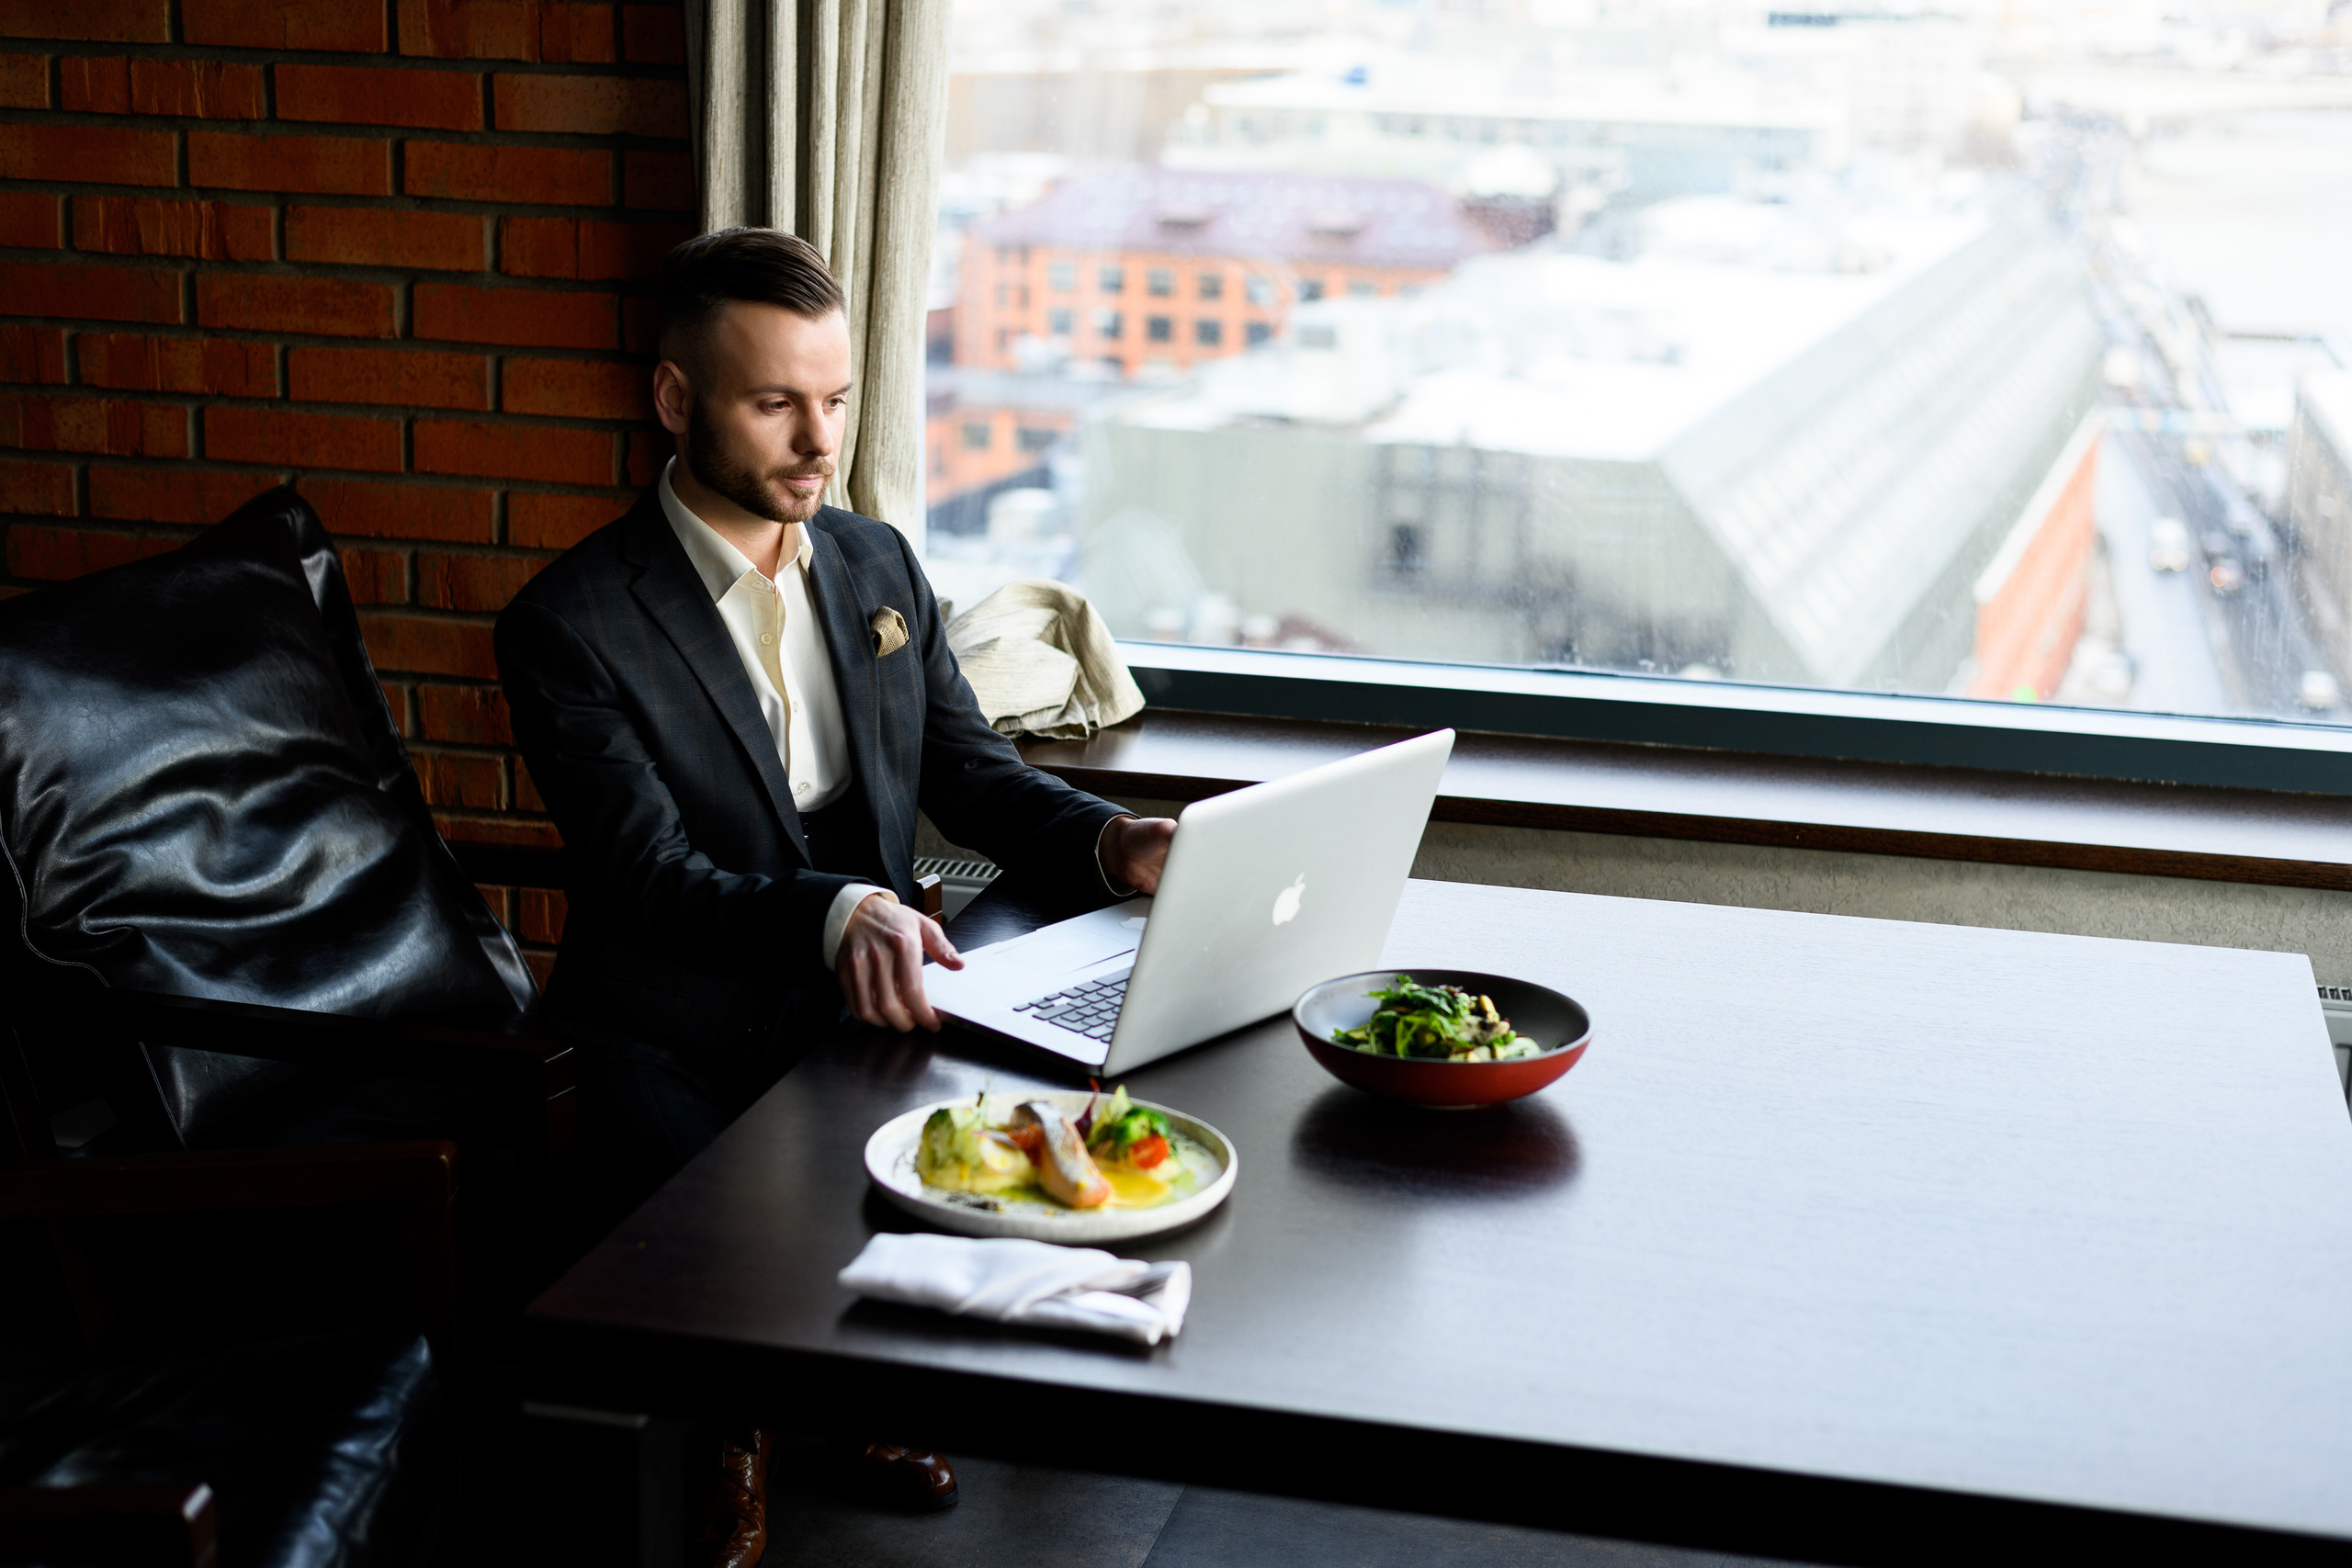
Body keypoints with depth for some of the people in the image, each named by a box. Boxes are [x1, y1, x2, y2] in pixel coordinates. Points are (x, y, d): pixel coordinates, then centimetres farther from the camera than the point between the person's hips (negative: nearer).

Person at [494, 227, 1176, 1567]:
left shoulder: (879, 564, 10)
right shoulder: (575, 624, -10)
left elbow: (970, 769, 11)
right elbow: (647, 879, -18)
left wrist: (1111, 843, -11)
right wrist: (833, 913, -37)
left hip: (869, 1005, 5)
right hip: (684, 1045, -5)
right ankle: (735, 1460, 6)